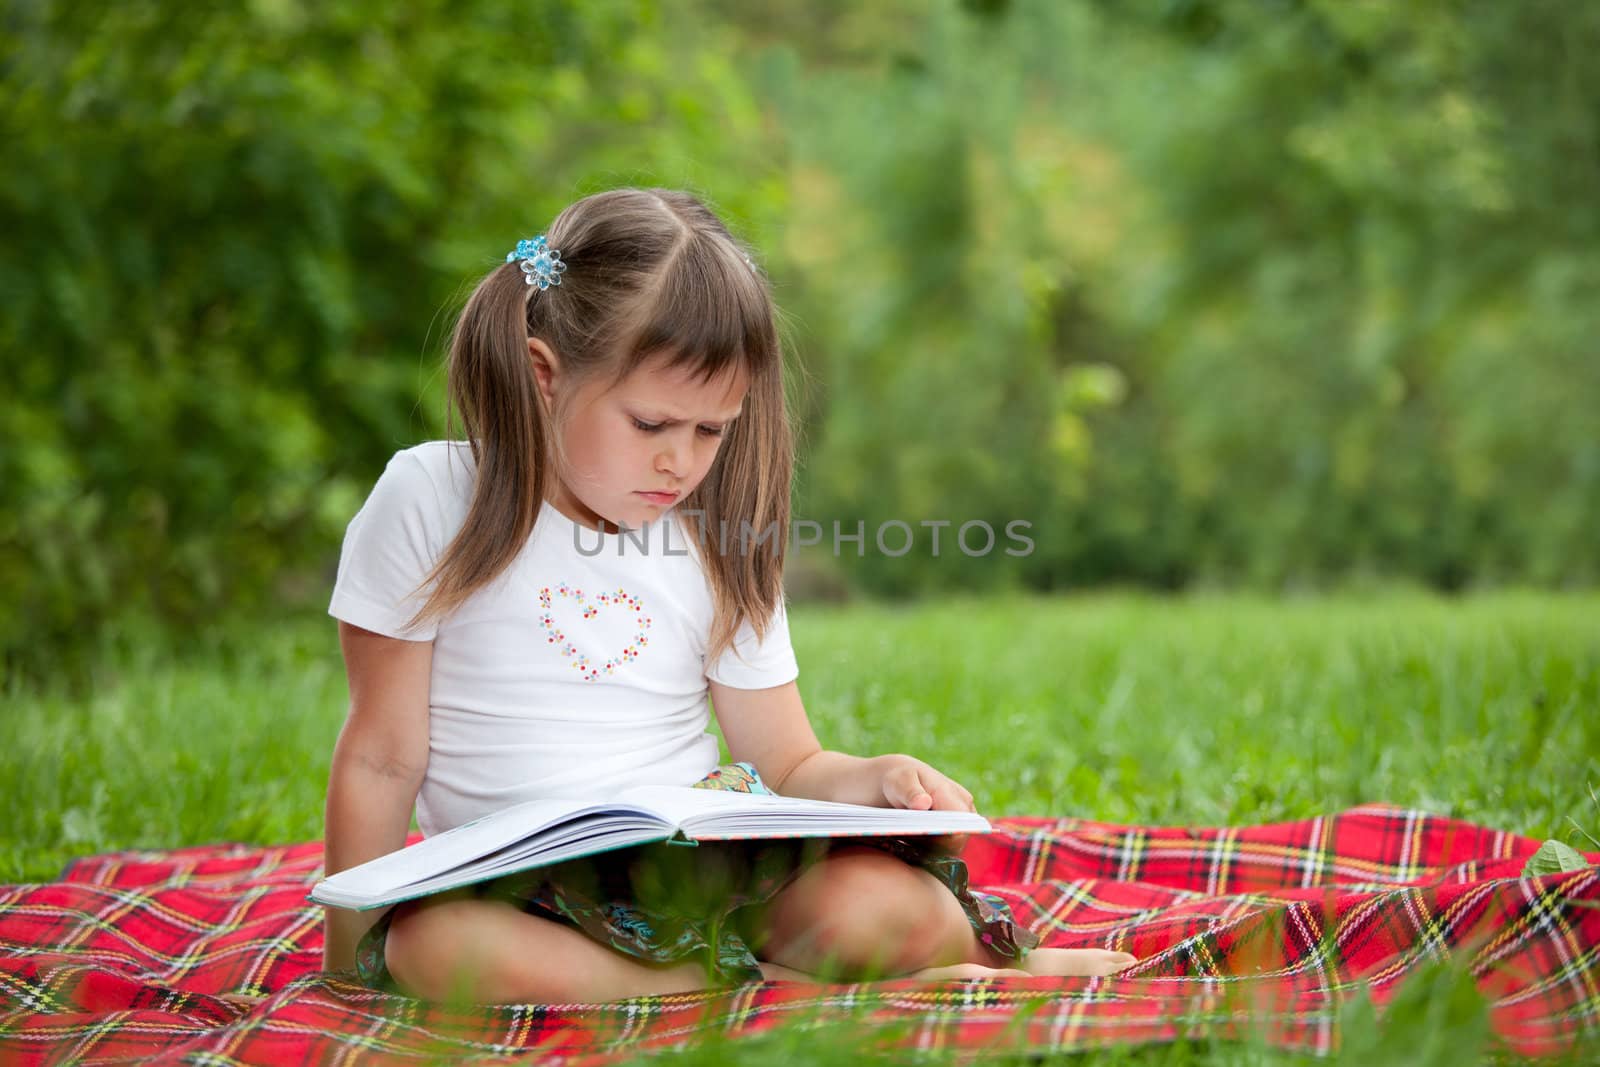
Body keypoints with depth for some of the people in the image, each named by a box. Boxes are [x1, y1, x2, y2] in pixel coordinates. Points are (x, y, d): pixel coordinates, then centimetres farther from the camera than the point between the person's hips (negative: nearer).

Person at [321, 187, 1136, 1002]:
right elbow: (384, 756, 0)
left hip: (710, 870, 1)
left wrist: (877, 781, -12)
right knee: (428, 944, -38)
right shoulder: (429, 501, -3)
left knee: (879, 901, -31)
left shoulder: (720, 547, 6)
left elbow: (786, 766, 11)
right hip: (518, 898, -1)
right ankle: (761, 983, -28)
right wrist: (350, 956, -3)